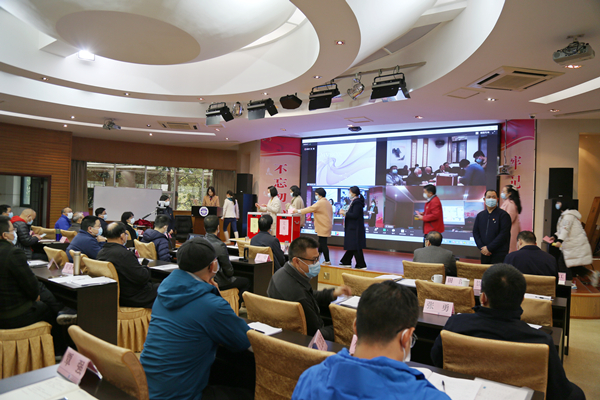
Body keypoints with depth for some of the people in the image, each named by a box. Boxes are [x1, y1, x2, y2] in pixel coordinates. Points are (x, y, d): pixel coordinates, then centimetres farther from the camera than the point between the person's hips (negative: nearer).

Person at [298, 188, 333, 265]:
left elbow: (311, 209, -18)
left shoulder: (320, 203, -13)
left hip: (323, 227, -10)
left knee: (323, 244, -7)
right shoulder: (327, 202, 17)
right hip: (326, 226, 10)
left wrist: (299, 211, -13)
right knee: (321, 243, 13)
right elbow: (331, 213, 21)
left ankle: (327, 261, -3)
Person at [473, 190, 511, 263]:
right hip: (485, 254, 5)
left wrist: (489, 248, -13)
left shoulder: (503, 215, -3)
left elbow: (503, 234, -11)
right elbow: (475, 232, 9)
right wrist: (482, 248, -6)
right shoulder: (480, 215, 13)